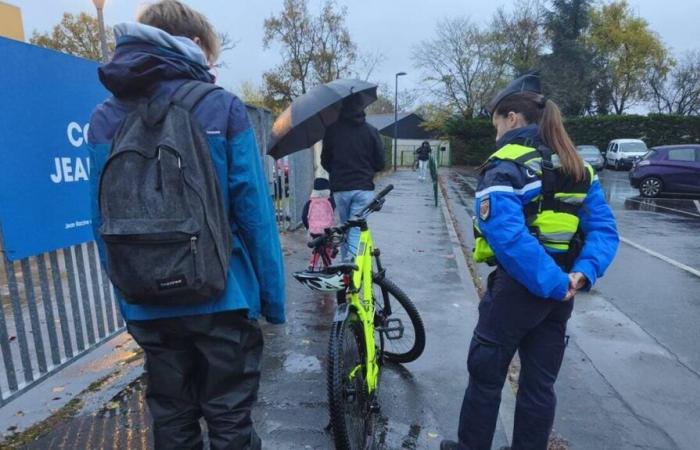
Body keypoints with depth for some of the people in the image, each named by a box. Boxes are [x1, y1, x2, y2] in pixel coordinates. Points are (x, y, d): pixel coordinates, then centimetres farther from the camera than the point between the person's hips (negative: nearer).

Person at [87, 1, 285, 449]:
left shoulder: (104, 118, 3)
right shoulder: (221, 108, -8)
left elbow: (102, 220, 3)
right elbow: (254, 209, -12)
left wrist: (127, 296, 13)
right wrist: (273, 295, -4)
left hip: (147, 306, 4)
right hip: (222, 297, -3)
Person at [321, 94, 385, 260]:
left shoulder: (332, 130, -2)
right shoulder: (371, 131, -2)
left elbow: (325, 161, 5)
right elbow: (380, 164, 2)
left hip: (340, 188, 2)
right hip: (363, 188, -1)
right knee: (356, 232, -1)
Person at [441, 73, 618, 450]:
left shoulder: (506, 165, -14)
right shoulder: (576, 167, 9)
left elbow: (506, 234, -29)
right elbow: (604, 230, 2)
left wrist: (552, 283, -23)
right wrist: (583, 273, -9)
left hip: (519, 286, -7)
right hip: (558, 290, 7)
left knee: (486, 374, 12)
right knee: (540, 383, 17)